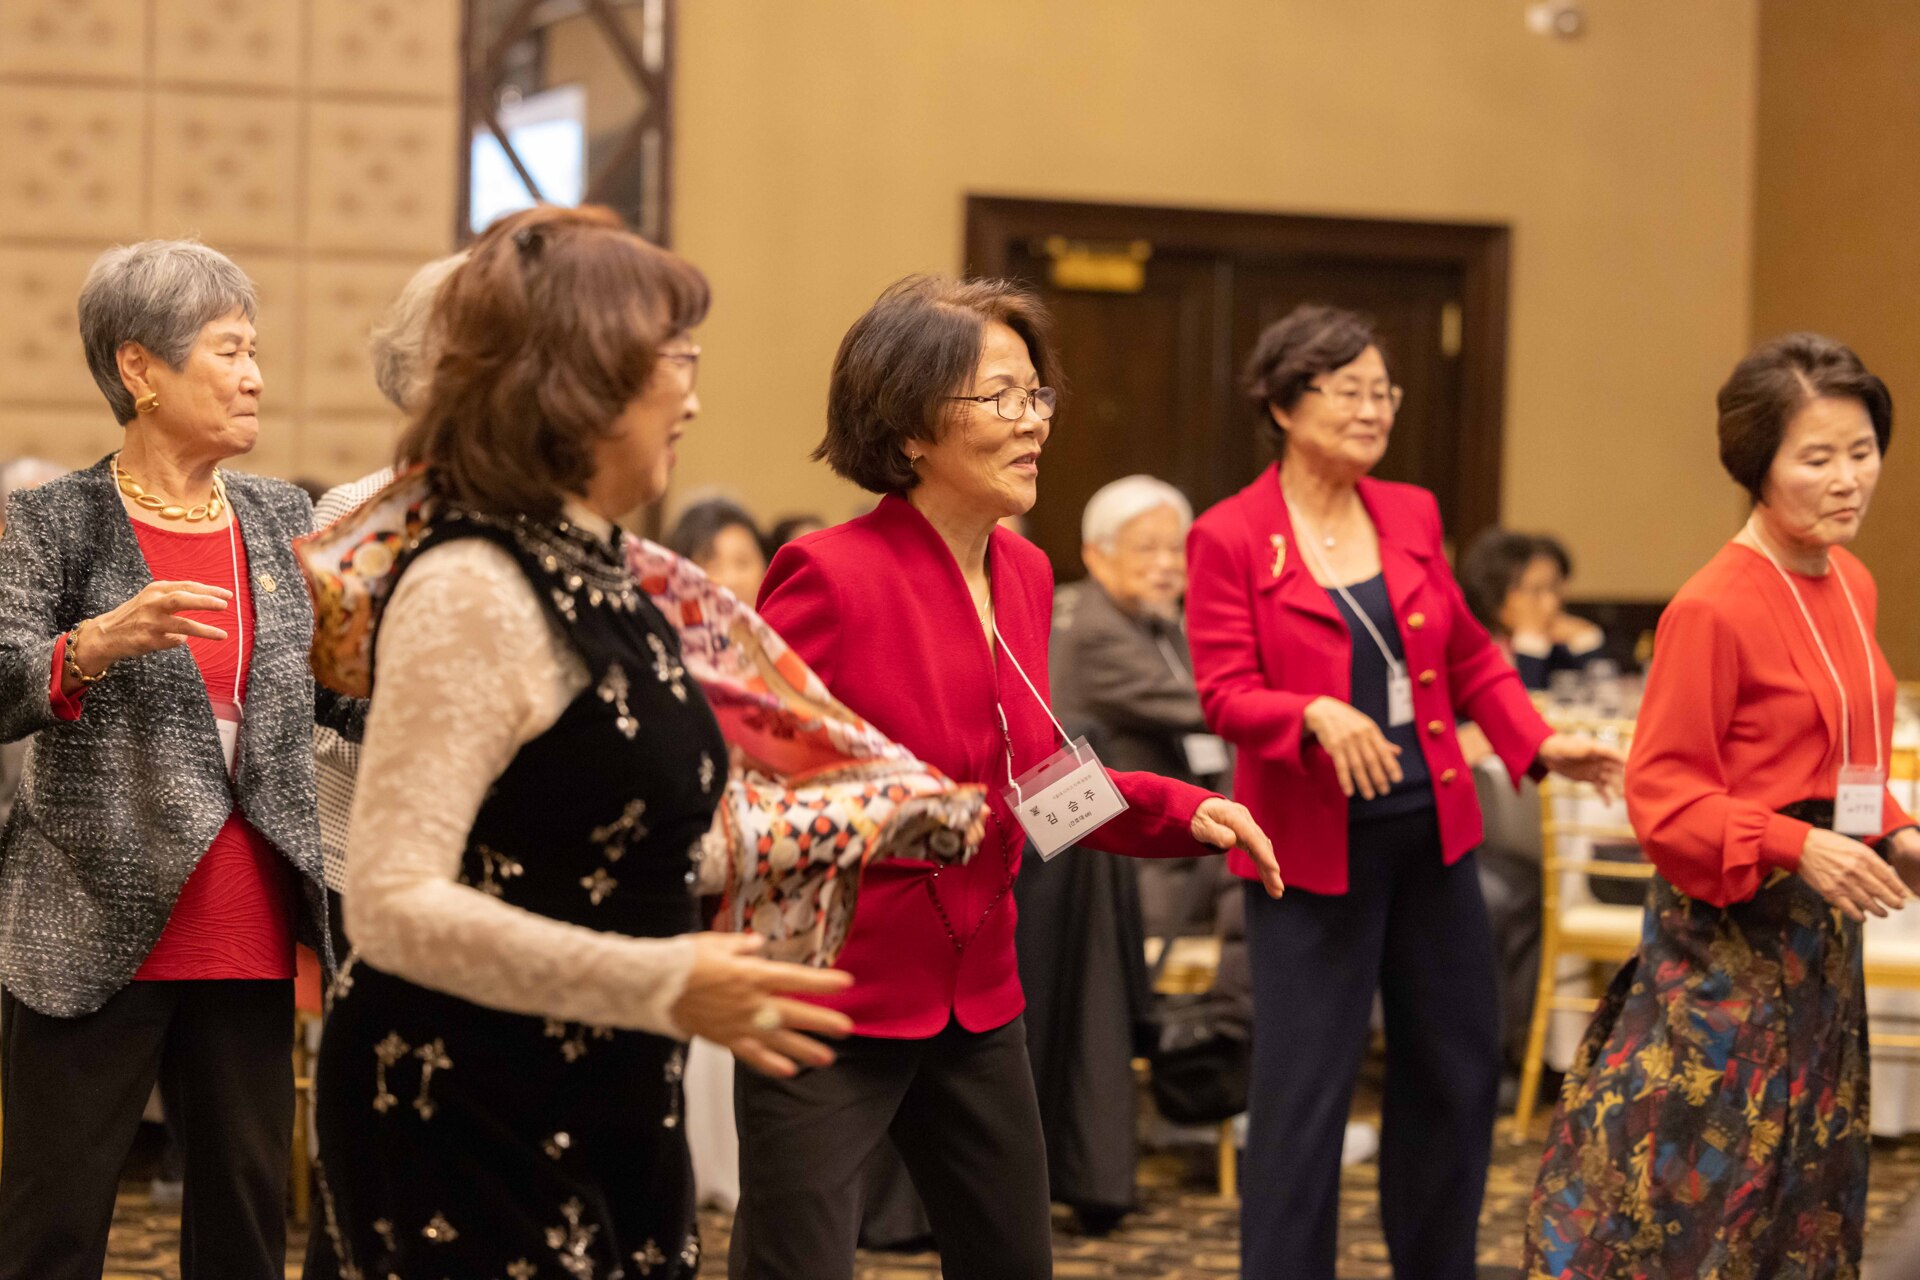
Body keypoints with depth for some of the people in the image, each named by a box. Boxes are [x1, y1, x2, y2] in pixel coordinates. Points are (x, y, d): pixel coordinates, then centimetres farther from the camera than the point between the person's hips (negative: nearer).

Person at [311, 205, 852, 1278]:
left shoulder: (598, 576, 9)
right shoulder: (472, 590, -19)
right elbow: (393, 901, -26)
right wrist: (659, 984, -29)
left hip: (600, 1118, 9)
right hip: (470, 1124, -9)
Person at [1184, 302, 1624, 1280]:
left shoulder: (1411, 515, 7)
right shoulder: (1228, 538, -9)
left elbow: (1469, 659, 12)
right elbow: (1226, 695, -13)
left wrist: (1538, 742, -2)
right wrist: (1317, 714, -31)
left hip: (1432, 831, 6)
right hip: (1314, 844, -6)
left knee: (1457, 1068, 14)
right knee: (1305, 1087, -2)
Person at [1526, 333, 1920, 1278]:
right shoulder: (1714, 609, -18)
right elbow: (1662, 795, -17)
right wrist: (1796, 847, -27)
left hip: (1820, 935, 8)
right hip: (1729, 932, -8)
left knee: (1807, 1197, 15)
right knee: (1694, 1192, -2)